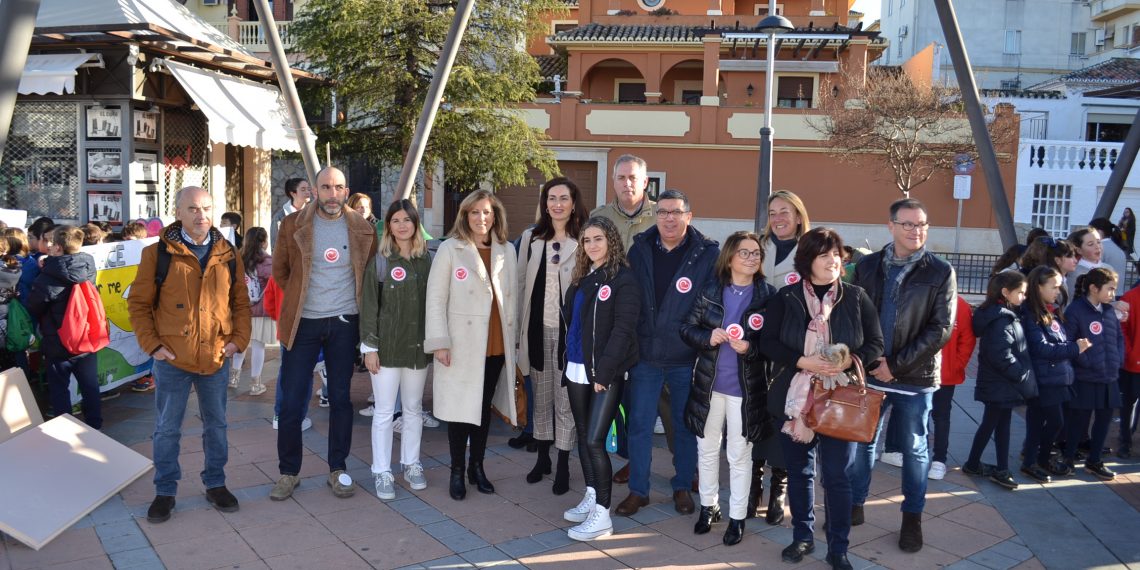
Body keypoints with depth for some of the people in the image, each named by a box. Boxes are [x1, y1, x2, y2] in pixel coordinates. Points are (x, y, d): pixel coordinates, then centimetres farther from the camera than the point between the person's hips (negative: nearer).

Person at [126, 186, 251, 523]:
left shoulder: (228, 255, 4)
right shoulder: (158, 253, -4)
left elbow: (241, 302, 9)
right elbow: (139, 302, -1)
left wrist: (239, 339, -1)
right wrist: (151, 344, -8)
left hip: (217, 357, 2)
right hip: (172, 358, -2)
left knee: (216, 424, 14)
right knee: (167, 428, 8)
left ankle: (216, 484, 29)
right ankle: (165, 491, 23)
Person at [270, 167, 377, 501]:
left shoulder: (361, 229, 1)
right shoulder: (294, 225, -2)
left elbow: (369, 273, 15)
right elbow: (280, 270, 10)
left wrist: (357, 303, 9)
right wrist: (298, 298, 9)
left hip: (344, 323, 1)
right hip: (303, 323, -1)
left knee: (340, 398, 8)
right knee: (291, 401, 1)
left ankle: (338, 470, 21)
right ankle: (288, 472, 17)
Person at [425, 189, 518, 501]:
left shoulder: (506, 251, 8)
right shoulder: (450, 249, -3)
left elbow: (511, 298, 12)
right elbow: (435, 298, -6)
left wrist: (511, 337, 10)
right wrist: (439, 343, -11)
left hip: (496, 346, 4)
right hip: (461, 345, -3)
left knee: (485, 406, 12)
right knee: (461, 408, 2)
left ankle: (477, 467, 27)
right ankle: (456, 471, 18)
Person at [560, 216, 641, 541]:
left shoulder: (624, 281, -10)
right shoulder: (582, 279, 13)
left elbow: (623, 331, -16)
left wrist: (603, 372, -19)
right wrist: (566, 359, 9)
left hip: (606, 373, -8)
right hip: (577, 369, 8)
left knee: (595, 440, -10)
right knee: (583, 436, 14)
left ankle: (602, 514, -2)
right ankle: (591, 498, 27)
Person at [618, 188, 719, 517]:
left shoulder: (708, 254, -6)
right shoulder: (639, 249, 2)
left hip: (686, 357, -2)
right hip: (645, 354, 2)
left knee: (686, 425, 12)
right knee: (640, 424, 7)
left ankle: (682, 487, 30)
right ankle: (638, 490, 22)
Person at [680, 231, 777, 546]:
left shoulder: (768, 295, -6)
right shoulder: (711, 291, 0)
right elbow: (687, 328, 2)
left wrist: (751, 348, -23)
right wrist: (708, 337, -17)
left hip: (745, 388, -2)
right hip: (708, 384, 3)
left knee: (739, 455, 9)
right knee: (707, 449, 16)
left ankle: (737, 517, 23)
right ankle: (709, 506, 34)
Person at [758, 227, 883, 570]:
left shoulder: (856, 297, 0)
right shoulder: (786, 297, 0)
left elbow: (876, 344, 2)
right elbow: (767, 342, -3)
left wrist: (851, 360, -18)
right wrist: (803, 362, -17)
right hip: (795, 398, 1)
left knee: (836, 476, 2)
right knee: (799, 472, 12)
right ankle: (803, 536, 29)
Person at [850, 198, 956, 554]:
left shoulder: (941, 273, -3)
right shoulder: (867, 266, 3)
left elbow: (941, 329, -8)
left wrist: (896, 365, -13)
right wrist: (869, 361, -11)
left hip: (916, 377, -1)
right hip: (870, 373, 2)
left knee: (914, 448, 10)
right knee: (862, 441, 10)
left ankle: (912, 516, 26)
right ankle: (855, 505, 26)